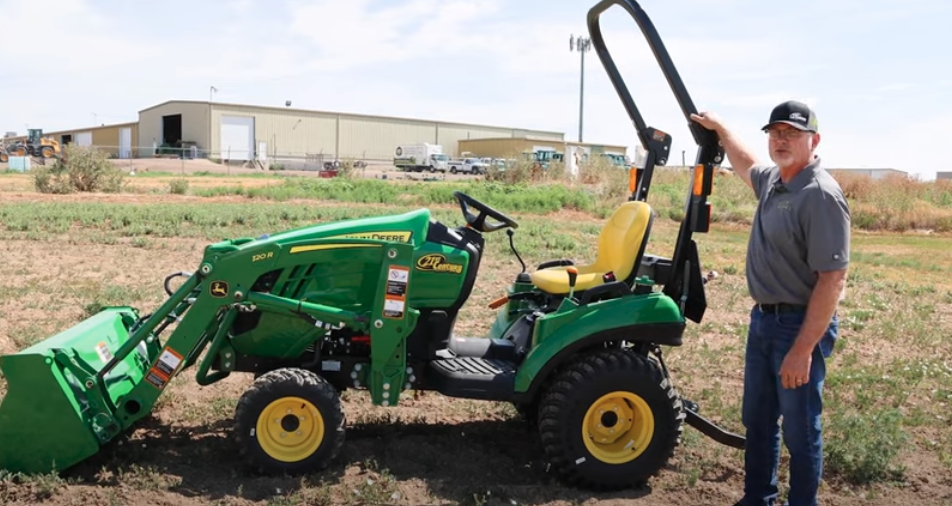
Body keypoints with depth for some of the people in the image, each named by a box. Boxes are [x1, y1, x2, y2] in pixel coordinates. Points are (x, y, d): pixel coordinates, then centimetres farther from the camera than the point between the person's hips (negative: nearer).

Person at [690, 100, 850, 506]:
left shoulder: (821, 195, -21)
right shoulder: (773, 180, 6)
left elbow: (832, 279, -25)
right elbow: (746, 166, 34)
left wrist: (803, 350, -27)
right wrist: (720, 129, 34)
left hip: (801, 325, -9)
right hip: (763, 318, 9)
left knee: (800, 430, 5)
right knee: (758, 420, 19)